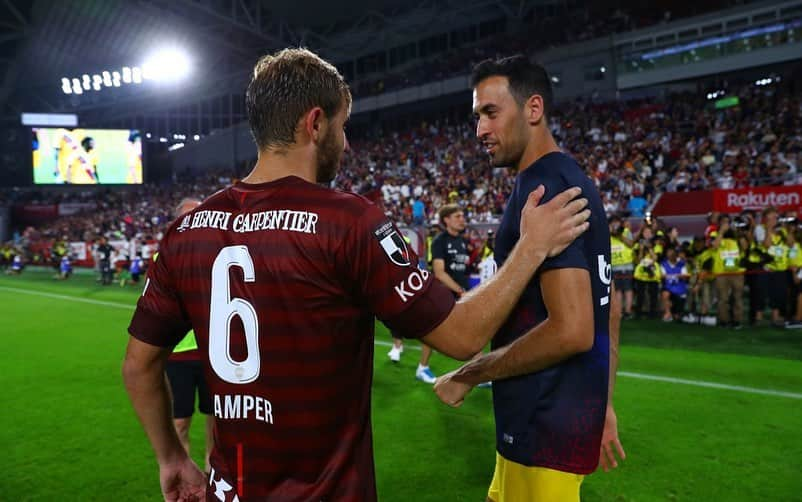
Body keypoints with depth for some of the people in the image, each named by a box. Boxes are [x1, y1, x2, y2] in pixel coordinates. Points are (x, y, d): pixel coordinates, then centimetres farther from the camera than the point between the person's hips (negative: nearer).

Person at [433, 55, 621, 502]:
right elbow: (604, 317, 14)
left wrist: (467, 376, -15)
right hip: (571, 411, 10)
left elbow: (571, 331, -26)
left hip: (545, 428, -10)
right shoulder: (576, 181, 10)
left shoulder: (542, 189, -20)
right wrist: (601, 406, 21)